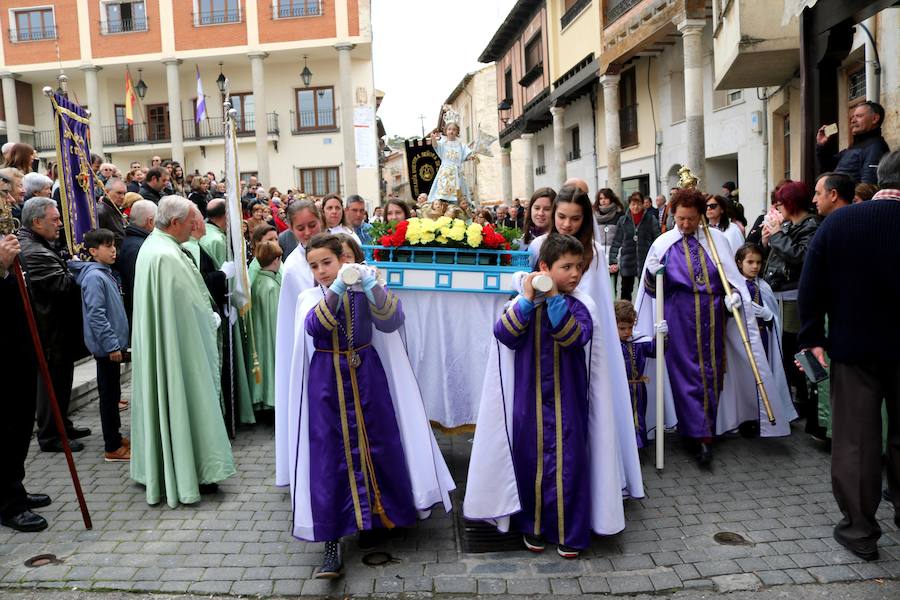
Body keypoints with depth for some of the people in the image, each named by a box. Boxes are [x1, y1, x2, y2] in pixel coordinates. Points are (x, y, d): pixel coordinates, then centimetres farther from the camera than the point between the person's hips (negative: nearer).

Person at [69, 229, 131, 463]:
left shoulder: (106, 273, 13)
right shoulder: (94, 277, -16)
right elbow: (96, 315, -22)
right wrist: (111, 345, -21)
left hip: (113, 344, 9)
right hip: (106, 346, -9)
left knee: (112, 392, 17)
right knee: (109, 394, -2)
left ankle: (115, 436, 29)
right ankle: (112, 448, 6)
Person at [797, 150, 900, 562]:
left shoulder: (838, 222, -6)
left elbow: (811, 286, -6)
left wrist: (813, 337, 1)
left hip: (853, 347, 0)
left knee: (854, 439, 6)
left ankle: (859, 530, 13)